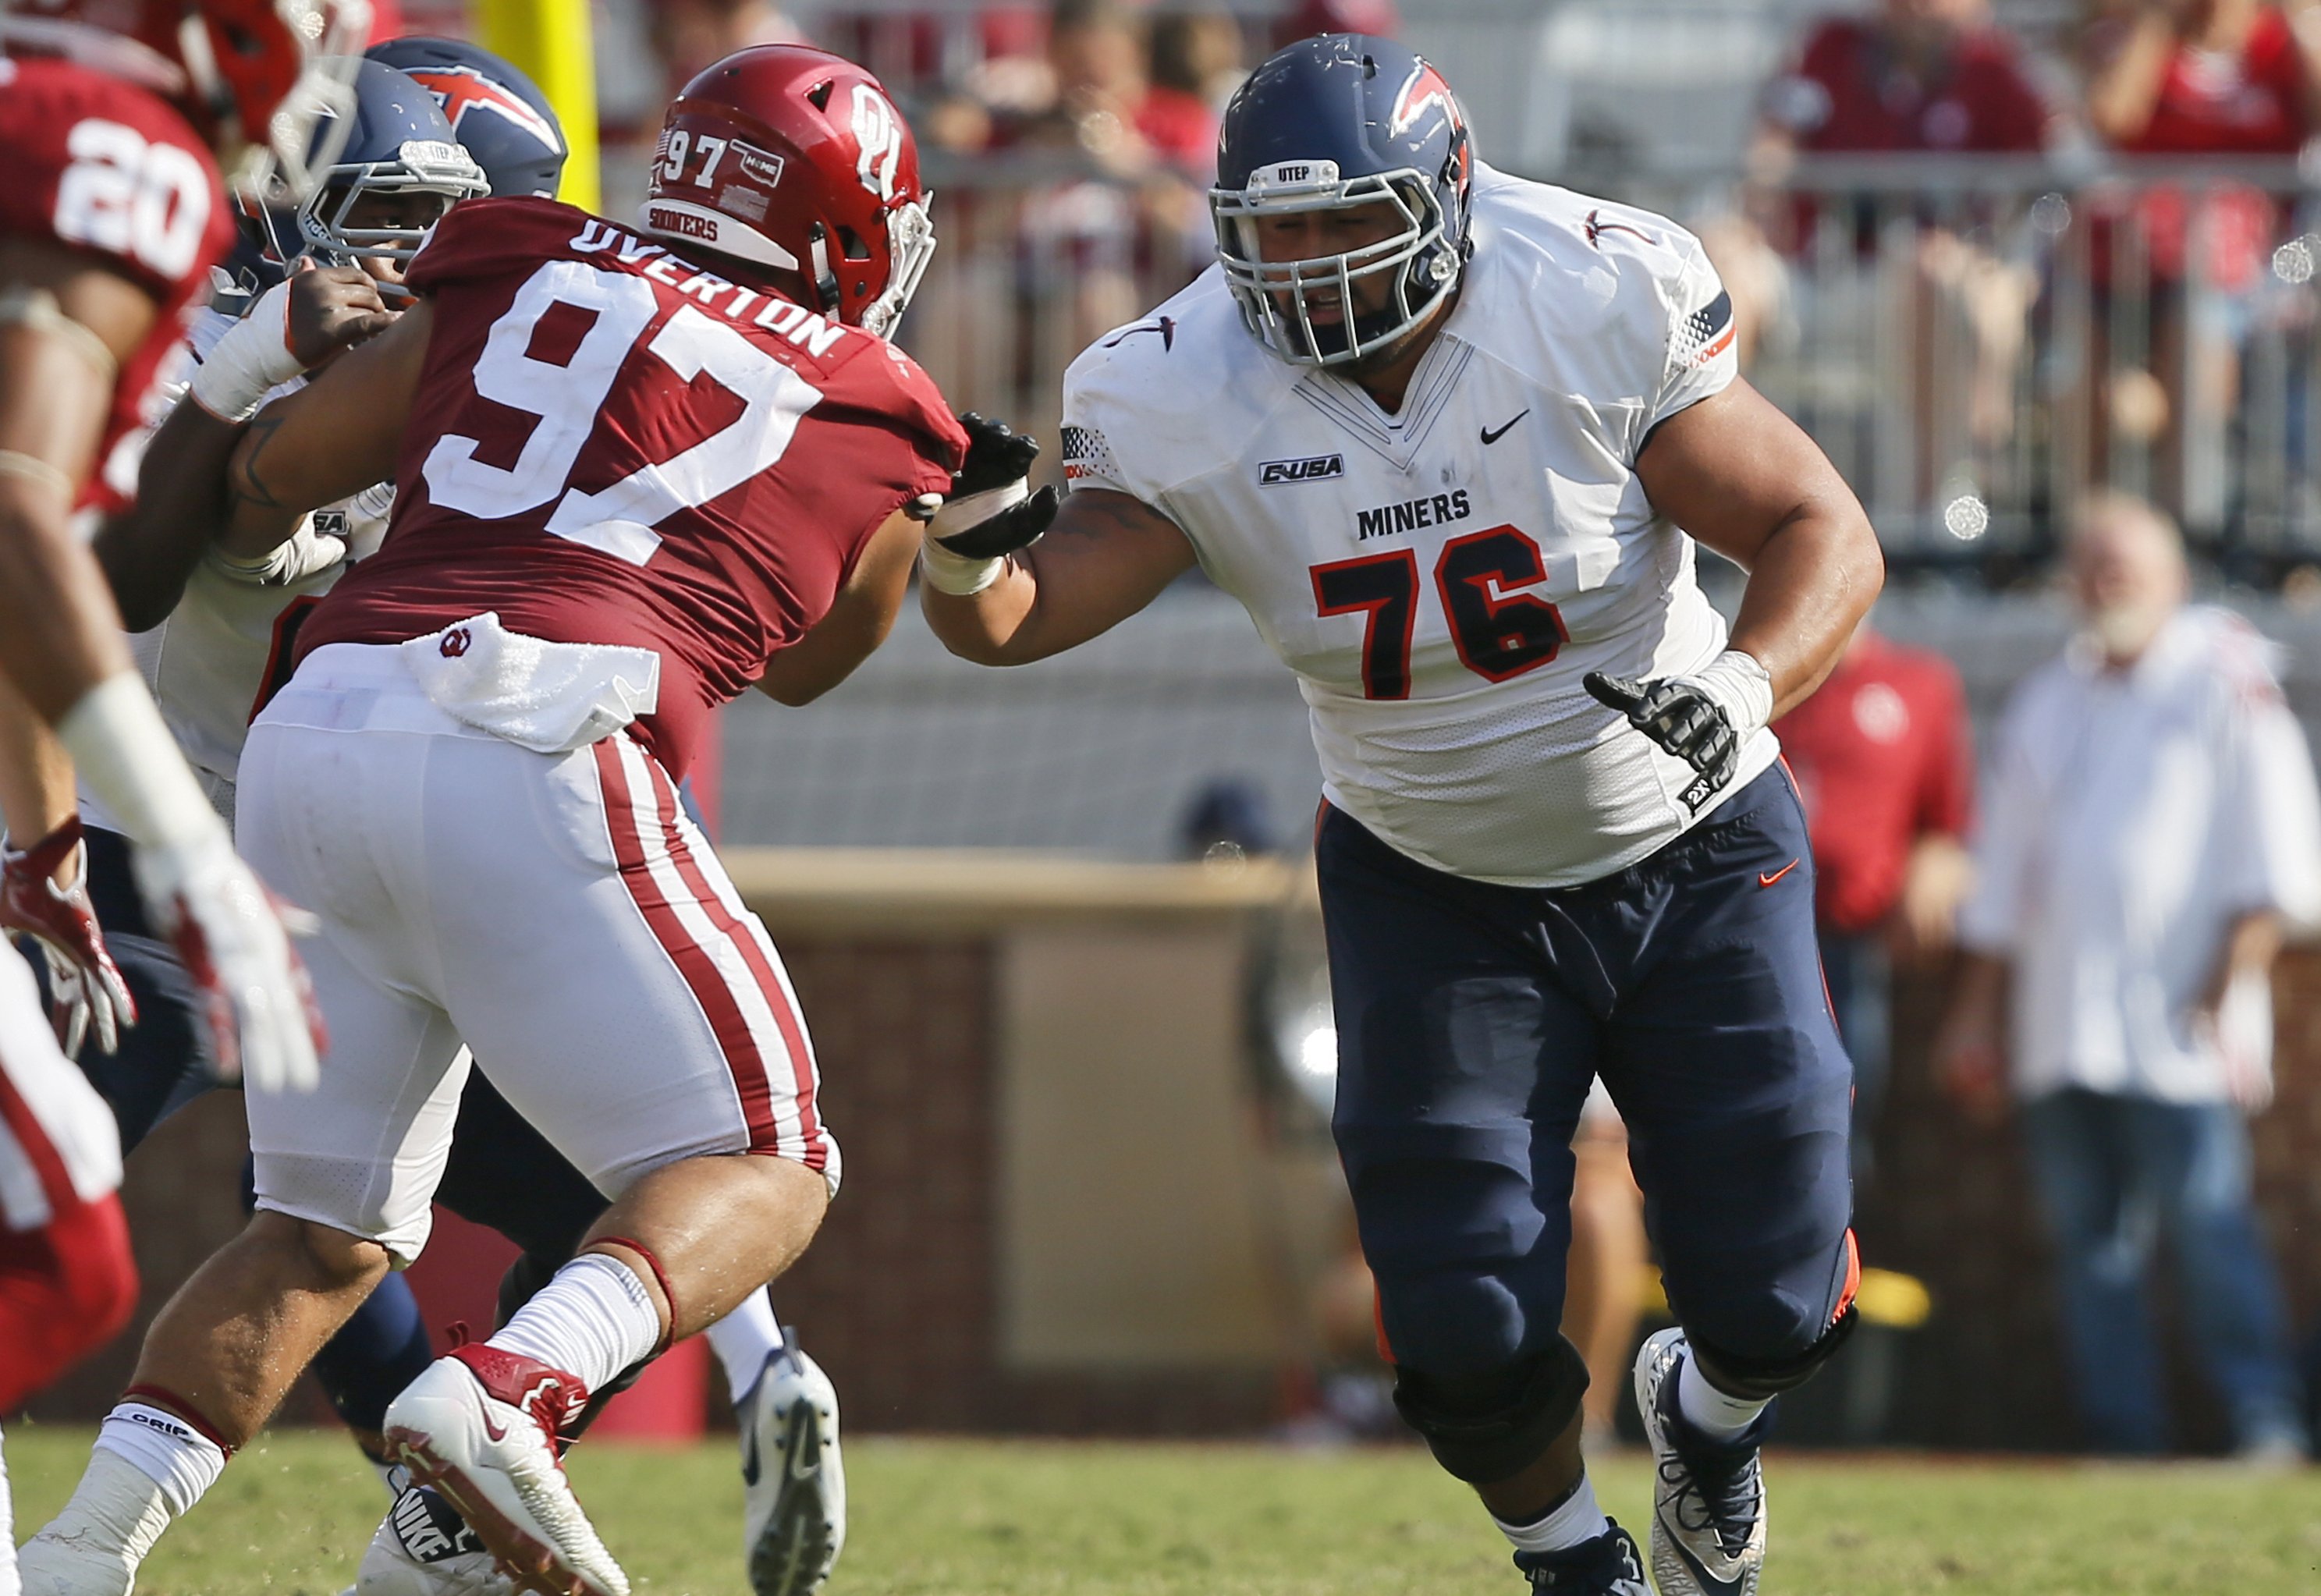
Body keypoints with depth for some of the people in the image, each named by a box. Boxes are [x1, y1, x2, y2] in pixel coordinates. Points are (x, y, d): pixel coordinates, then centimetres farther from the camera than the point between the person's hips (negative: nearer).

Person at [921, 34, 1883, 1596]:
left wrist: (1745, 680, -40)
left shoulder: (1600, 309, -24)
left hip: (1691, 850, -1)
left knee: (1778, 1301, -1)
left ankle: (1707, 1411, 37)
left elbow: (1825, 533, -20)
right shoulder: (1190, 398, -18)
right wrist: (965, 548, -47)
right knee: (1470, 1336, -8)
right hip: (1433, 892, 1)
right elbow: (1016, 616, -23)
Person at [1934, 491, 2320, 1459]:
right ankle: (2122, 1443, 4)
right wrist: (1978, 1011, 16)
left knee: (2208, 1227, -14)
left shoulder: (2225, 682, 3)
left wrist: (2227, 989, -11)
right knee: (2090, 1244, 2)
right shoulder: (2048, 705, 19)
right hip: (2060, 1035, 6)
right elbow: (2003, 877, 22)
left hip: (2180, 1036, -6)